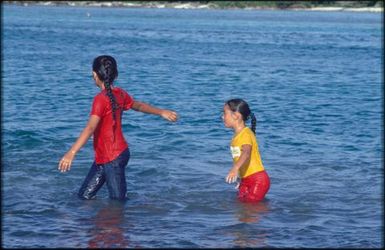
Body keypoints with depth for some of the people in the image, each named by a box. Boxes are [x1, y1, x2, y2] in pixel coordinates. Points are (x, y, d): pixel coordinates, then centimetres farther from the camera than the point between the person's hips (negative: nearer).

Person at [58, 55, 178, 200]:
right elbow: (139, 106, 22)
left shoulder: (101, 99, -19)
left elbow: (90, 128, -29)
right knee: (84, 196, 13)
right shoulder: (120, 94, 5)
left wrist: (71, 153, -37)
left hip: (112, 158, -9)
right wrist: (161, 112, 40)